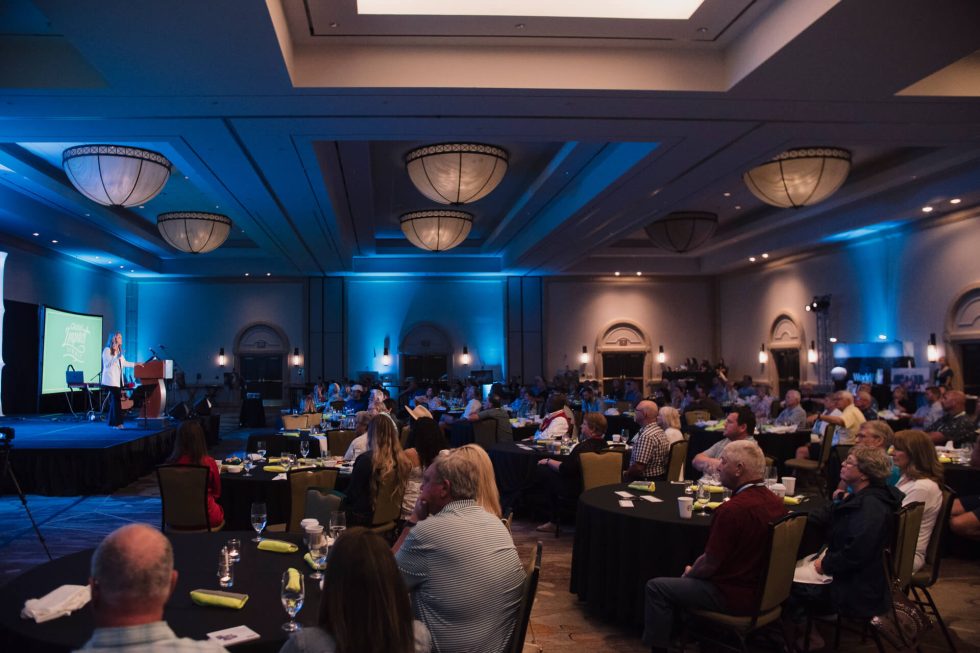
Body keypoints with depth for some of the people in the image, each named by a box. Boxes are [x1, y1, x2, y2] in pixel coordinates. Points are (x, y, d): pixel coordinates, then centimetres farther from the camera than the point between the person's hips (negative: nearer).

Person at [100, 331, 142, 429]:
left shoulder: (119, 351, 16)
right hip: (110, 380, -8)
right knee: (116, 400, -11)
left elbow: (124, 363, 22)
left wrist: (135, 364, 19)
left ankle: (112, 422, 12)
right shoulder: (107, 350, -8)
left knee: (115, 400, 7)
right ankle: (117, 423, -9)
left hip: (118, 380, 8)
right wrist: (117, 356, -25)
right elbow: (107, 364, -18)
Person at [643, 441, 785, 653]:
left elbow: (709, 564, -21)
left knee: (656, 588, -4)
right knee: (694, 574, 30)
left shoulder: (732, 509, -28)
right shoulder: (776, 502, 0)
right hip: (763, 589, 9)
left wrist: (689, 573, 2)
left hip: (734, 596, -9)